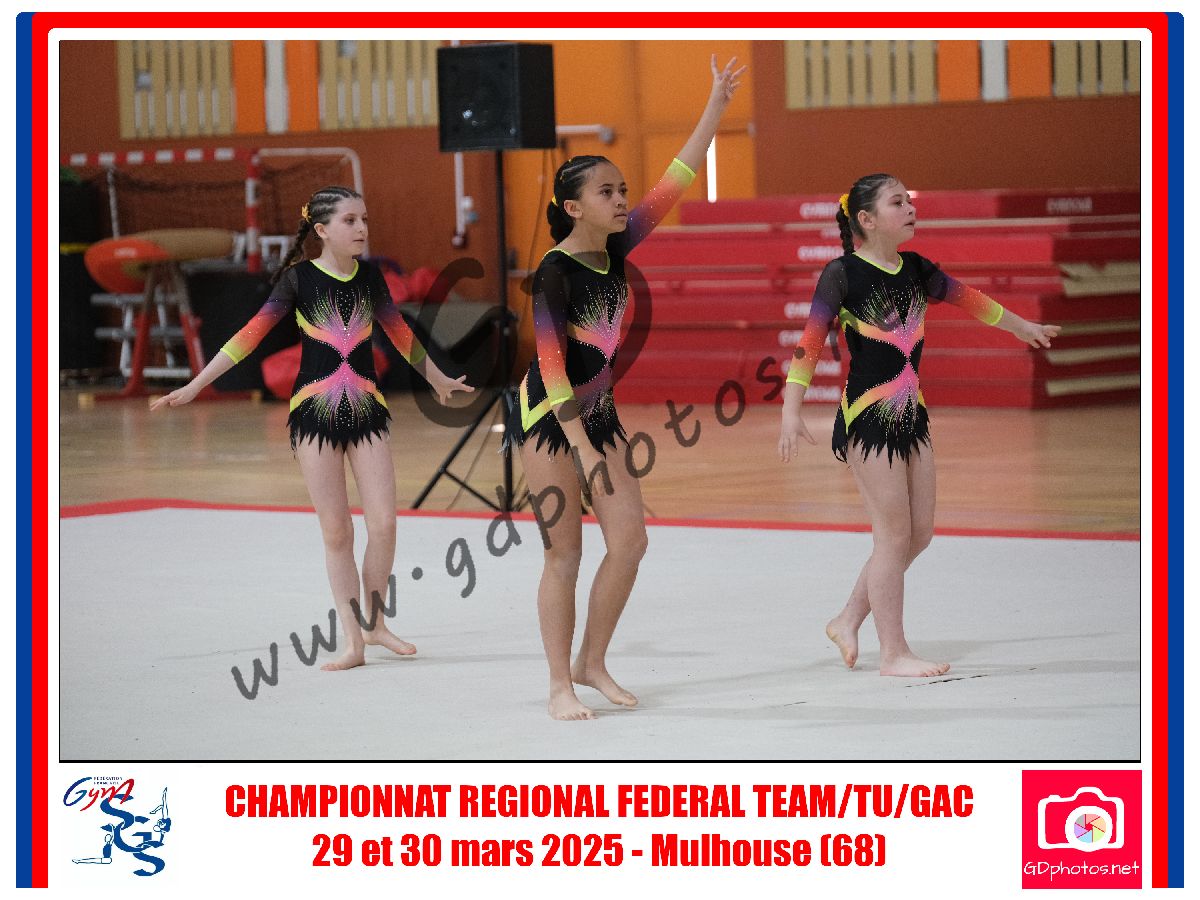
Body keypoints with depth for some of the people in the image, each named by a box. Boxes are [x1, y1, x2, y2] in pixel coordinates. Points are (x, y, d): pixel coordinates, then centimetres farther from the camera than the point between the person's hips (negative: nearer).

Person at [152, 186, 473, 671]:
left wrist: (438, 379, 32)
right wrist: (195, 385, -9)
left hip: (366, 409, 2)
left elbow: (400, 334, 20)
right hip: (315, 410, -2)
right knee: (336, 531, 0)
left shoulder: (369, 276, 5)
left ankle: (374, 622, 13)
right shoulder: (299, 278, -4)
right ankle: (353, 642, 4)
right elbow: (253, 334, -5)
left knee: (383, 522, -6)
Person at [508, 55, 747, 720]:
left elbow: (673, 183, 0)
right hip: (547, 418, -7)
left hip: (598, 415, 7)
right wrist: (582, 449, -22)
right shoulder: (553, 273, -19)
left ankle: (592, 664, 14)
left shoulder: (616, 248, -1)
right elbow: (552, 366, -20)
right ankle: (560, 686, 2)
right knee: (565, 554, -5)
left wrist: (716, 107, -4)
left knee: (629, 543, 0)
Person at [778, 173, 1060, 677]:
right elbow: (810, 344, -12)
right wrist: (791, 413, -18)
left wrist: (1022, 327, 37)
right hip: (867, 417, -7)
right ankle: (893, 653, 4)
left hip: (911, 414, 7)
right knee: (894, 534, -5)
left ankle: (849, 621, 24)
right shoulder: (843, 274, -11)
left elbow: (967, 299, 24)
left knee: (919, 534, 9)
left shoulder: (916, 270, 8)